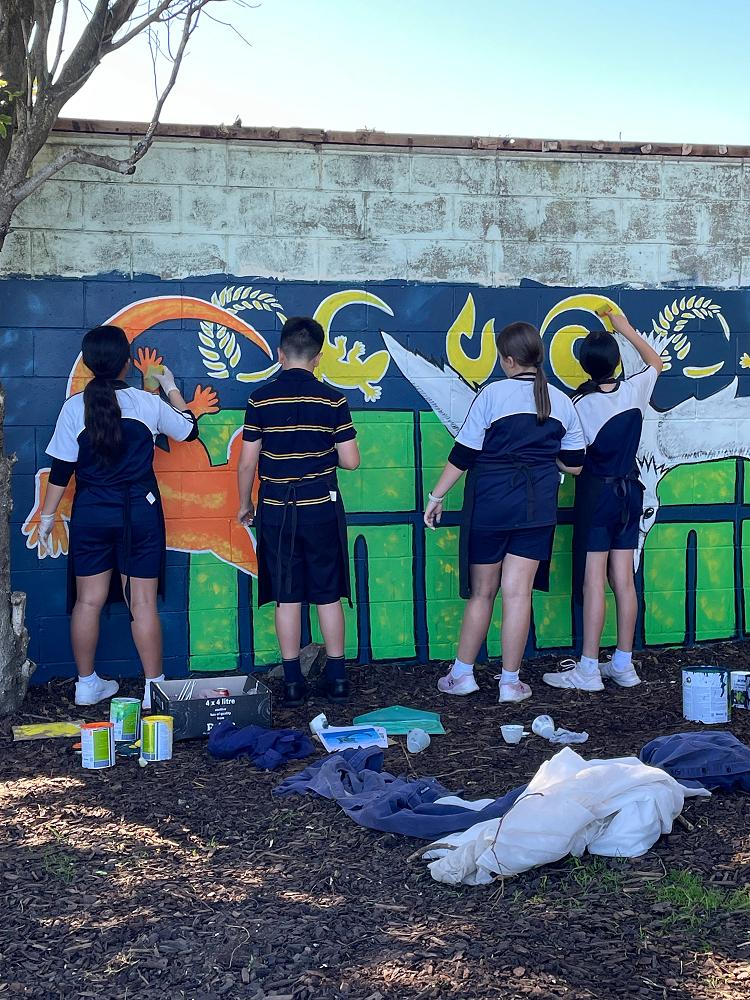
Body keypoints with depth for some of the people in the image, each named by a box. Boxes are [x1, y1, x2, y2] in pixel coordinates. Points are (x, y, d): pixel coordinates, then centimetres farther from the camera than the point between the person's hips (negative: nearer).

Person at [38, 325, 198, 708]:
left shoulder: (75, 406, -6)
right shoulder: (148, 403, -5)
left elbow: (61, 468, -3)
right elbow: (189, 429, 11)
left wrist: (47, 515, 6)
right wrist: (170, 388, 24)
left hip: (91, 516, 1)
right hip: (139, 512, -1)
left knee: (88, 600, 11)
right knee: (143, 603, 3)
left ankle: (86, 684, 21)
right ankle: (153, 687, 8)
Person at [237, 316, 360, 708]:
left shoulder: (260, 399, -4)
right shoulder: (332, 400, -4)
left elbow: (247, 462, -3)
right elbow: (350, 460, -4)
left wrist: (245, 504, 12)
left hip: (276, 511, 0)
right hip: (322, 510, 0)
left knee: (287, 598, 6)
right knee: (328, 596, 10)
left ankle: (293, 683, 11)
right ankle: (337, 678, 16)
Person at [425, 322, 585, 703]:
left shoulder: (493, 393, -8)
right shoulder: (561, 401, 4)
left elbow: (463, 454, -8)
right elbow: (574, 464, 8)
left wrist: (436, 496, 2)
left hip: (490, 503, -2)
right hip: (538, 508, 3)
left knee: (482, 591, 9)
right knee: (517, 592, 4)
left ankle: (462, 673, 19)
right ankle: (510, 682, 8)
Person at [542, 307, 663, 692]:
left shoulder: (581, 405, -16)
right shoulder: (634, 390, -2)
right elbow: (656, 362, 21)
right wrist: (625, 328, 27)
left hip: (596, 493, -5)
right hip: (629, 491, 5)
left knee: (593, 580, -3)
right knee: (624, 579, 8)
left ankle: (588, 670, -1)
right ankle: (623, 665, 15)